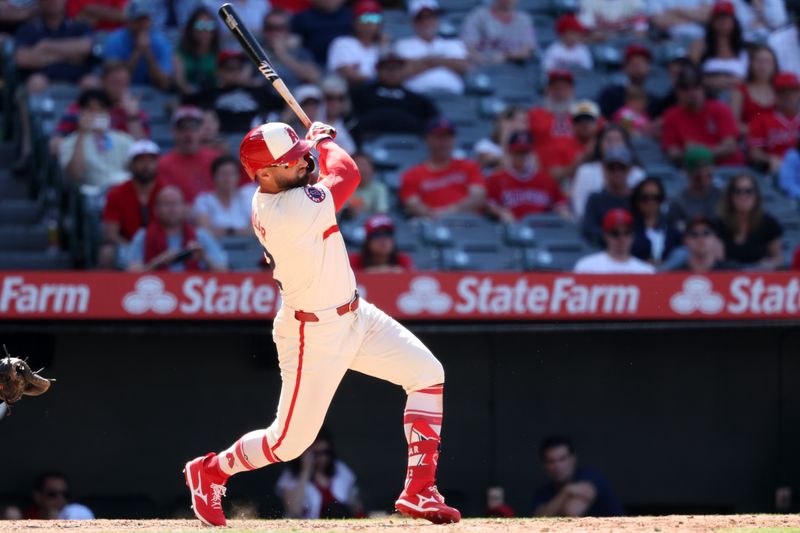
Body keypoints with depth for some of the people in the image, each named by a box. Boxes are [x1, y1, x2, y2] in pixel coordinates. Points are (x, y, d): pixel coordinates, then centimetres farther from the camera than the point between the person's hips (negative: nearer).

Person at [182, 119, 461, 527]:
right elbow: (347, 173, -18)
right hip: (315, 336, -9)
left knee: (427, 374, 2)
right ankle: (210, 472, 28)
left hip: (354, 316, 9)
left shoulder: (265, 202, -3)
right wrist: (324, 140, 0)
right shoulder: (292, 211, -31)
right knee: (291, 441, 1)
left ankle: (419, 492, 5)